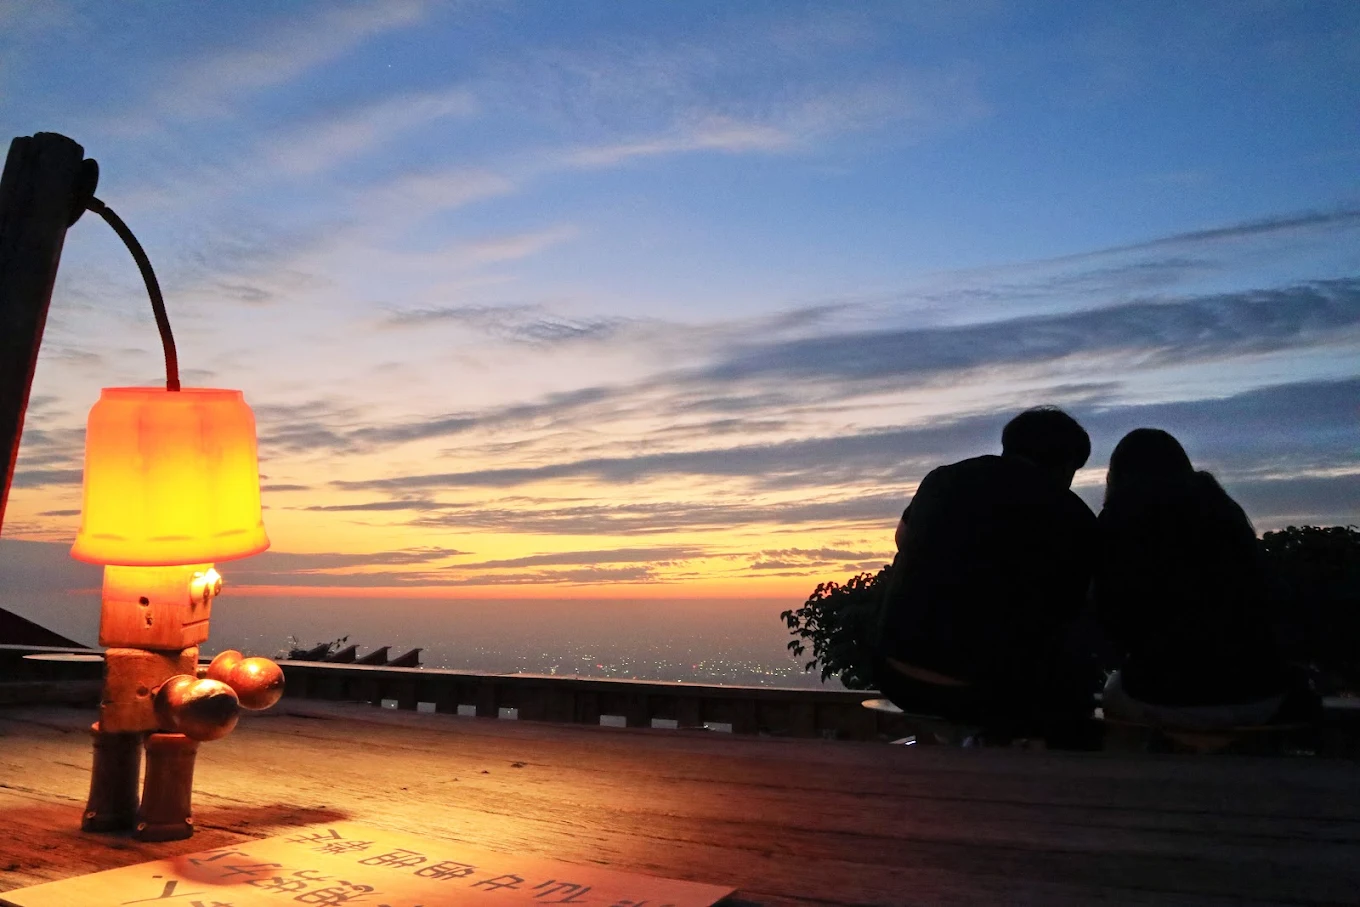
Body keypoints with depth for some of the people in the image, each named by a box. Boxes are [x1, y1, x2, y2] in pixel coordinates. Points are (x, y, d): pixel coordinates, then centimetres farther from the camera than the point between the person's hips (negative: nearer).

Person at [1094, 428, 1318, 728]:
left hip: (1165, 697, -4)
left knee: (1115, 691, 27)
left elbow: (1113, 615, 2)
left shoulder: (1119, 519, 2)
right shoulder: (1224, 509, 13)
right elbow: (1263, 601, 14)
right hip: (1257, 695, 4)